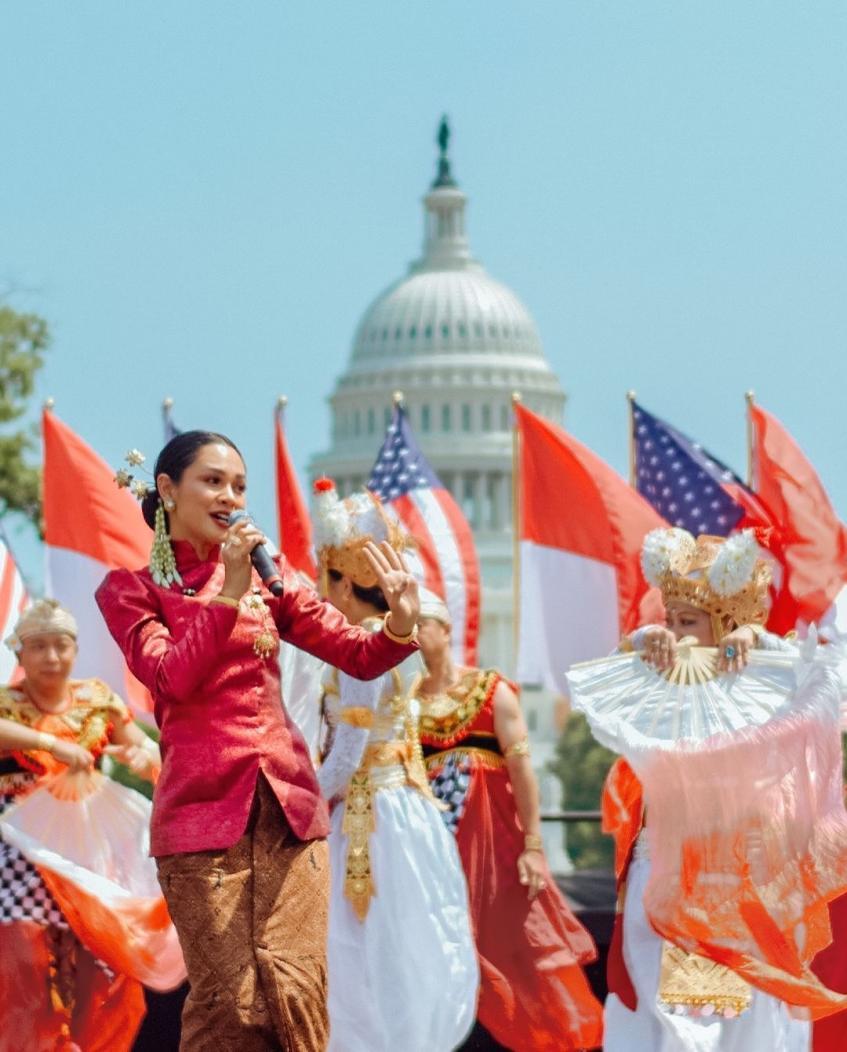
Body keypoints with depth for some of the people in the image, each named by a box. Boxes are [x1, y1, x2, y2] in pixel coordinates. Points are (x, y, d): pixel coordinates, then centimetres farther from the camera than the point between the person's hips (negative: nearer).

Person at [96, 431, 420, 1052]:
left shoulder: (267, 575, 16)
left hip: (288, 798, 3)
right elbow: (170, 677, -9)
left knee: (297, 989, -9)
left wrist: (401, 625, -9)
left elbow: (360, 656, 12)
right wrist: (227, 595, -16)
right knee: (229, 1001, -9)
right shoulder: (130, 589, 7)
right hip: (202, 806, -3)